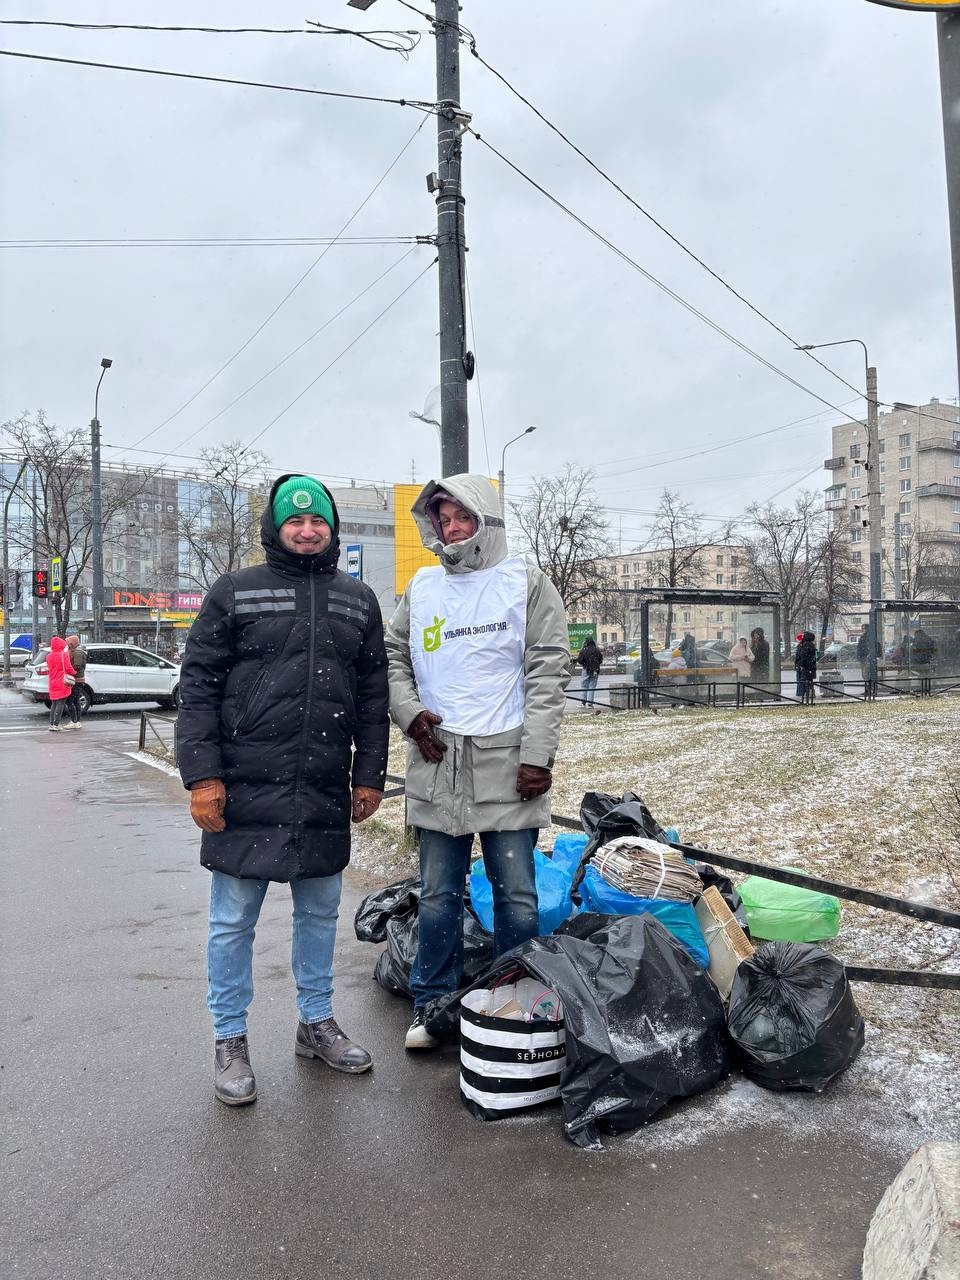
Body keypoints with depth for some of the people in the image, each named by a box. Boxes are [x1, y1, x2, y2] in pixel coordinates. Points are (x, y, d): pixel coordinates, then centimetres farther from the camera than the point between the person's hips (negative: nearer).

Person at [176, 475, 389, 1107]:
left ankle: (317, 1022, 33)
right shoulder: (235, 591, 0)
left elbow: (373, 697, 11)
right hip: (246, 792, -3)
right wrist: (202, 775, -10)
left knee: (320, 913, 15)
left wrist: (370, 776, 6)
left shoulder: (359, 601, 10)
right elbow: (198, 686, -3)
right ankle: (231, 1041, 24)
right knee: (234, 920, 7)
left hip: (325, 794, 3)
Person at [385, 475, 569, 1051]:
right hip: (437, 764, 3)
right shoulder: (422, 588, 12)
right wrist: (410, 712, 0)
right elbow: (393, 659, 19)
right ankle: (433, 1005, 27)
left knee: (517, 896, 5)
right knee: (438, 898, 12)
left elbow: (548, 673, -5)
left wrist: (537, 754, -11)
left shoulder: (527, 583, 0)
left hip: (506, 765, -3)